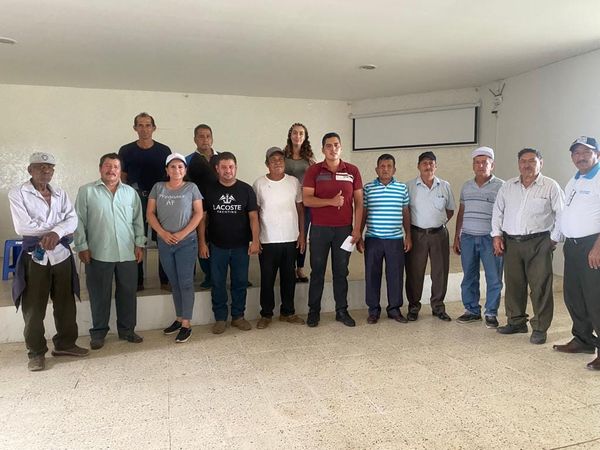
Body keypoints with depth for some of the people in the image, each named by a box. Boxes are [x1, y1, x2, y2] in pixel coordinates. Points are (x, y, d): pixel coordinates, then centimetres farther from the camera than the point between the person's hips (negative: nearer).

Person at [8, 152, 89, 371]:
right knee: (34, 307, 3)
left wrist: (56, 233, -23)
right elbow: (23, 227, -15)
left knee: (66, 303, 12)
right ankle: (36, 352, 16)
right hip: (35, 257, -4)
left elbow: (72, 219, -3)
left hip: (62, 254, 4)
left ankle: (65, 343, 27)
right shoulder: (17, 193, -4)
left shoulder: (60, 194, 9)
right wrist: (59, 230, -9)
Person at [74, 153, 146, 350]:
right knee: (99, 295, 7)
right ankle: (98, 332, 21)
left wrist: (139, 244, 6)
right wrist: (82, 246, -4)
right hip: (98, 254, -2)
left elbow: (138, 220, 11)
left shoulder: (131, 192, 10)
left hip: (128, 254, 3)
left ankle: (126, 330, 24)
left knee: (128, 293, 10)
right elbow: (79, 221, 0)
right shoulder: (87, 191, 1)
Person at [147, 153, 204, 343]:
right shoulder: (158, 187, 7)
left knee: (185, 283, -1)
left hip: (187, 242, -3)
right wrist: (162, 233, -9)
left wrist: (183, 234, -12)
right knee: (174, 283, 13)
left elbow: (199, 213, -3)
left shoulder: (191, 187, 0)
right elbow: (150, 213, 5)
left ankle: (186, 324, 6)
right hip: (164, 242, 3)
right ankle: (179, 319, 25)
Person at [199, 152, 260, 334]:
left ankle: (238, 316, 22)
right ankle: (220, 318, 18)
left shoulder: (246, 189, 1)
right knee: (218, 283, 6)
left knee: (240, 282, 8)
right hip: (217, 246, 0)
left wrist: (255, 240, -8)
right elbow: (202, 218, 3)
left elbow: (253, 217, 0)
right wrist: (202, 243, -3)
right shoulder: (209, 191, 2)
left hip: (241, 246, 0)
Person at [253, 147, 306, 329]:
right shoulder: (259, 184, -2)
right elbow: (255, 213, 1)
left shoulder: (294, 182, 3)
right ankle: (266, 314, 19)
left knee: (289, 278, 11)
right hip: (267, 241, -2)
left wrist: (302, 234, 3)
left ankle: (287, 312, 25)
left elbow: (300, 209, 7)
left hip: (291, 239, 2)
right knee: (267, 279, 5)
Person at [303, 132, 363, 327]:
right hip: (319, 229, -1)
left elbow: (358, 202, 5)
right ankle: (314, 311, 16)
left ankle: (342, 311, 18)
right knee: (317, 271, 6)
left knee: (341, 272, 8)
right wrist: (331, 201, -19)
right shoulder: (314, 170, 0)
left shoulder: (352, 171, 5)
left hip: (344, 229, 1)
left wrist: (357, 229, -1)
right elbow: (306, 200, -7)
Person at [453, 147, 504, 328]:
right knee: (469, 277, 9)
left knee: (494, 278, 1)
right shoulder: (466, 186, 12)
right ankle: (472, 310, 21)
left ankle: (491, 313, 14)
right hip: (468, 238, 4)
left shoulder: (500, 186, -1)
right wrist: (456, 238, 13)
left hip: (490, 238, -4)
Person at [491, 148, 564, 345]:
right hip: (511, 242, 4)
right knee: (513, 284, 11)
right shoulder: (508, 186, 10)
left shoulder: (550, 186, -1)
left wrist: (554, 239, -5)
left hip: (538, 243, -4)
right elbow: (497, 211, 14)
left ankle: (540, 328, 9)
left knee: (540, 286, -2)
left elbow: (562, 215, -1)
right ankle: (516, 321, 25)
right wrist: (497, 235, 6)